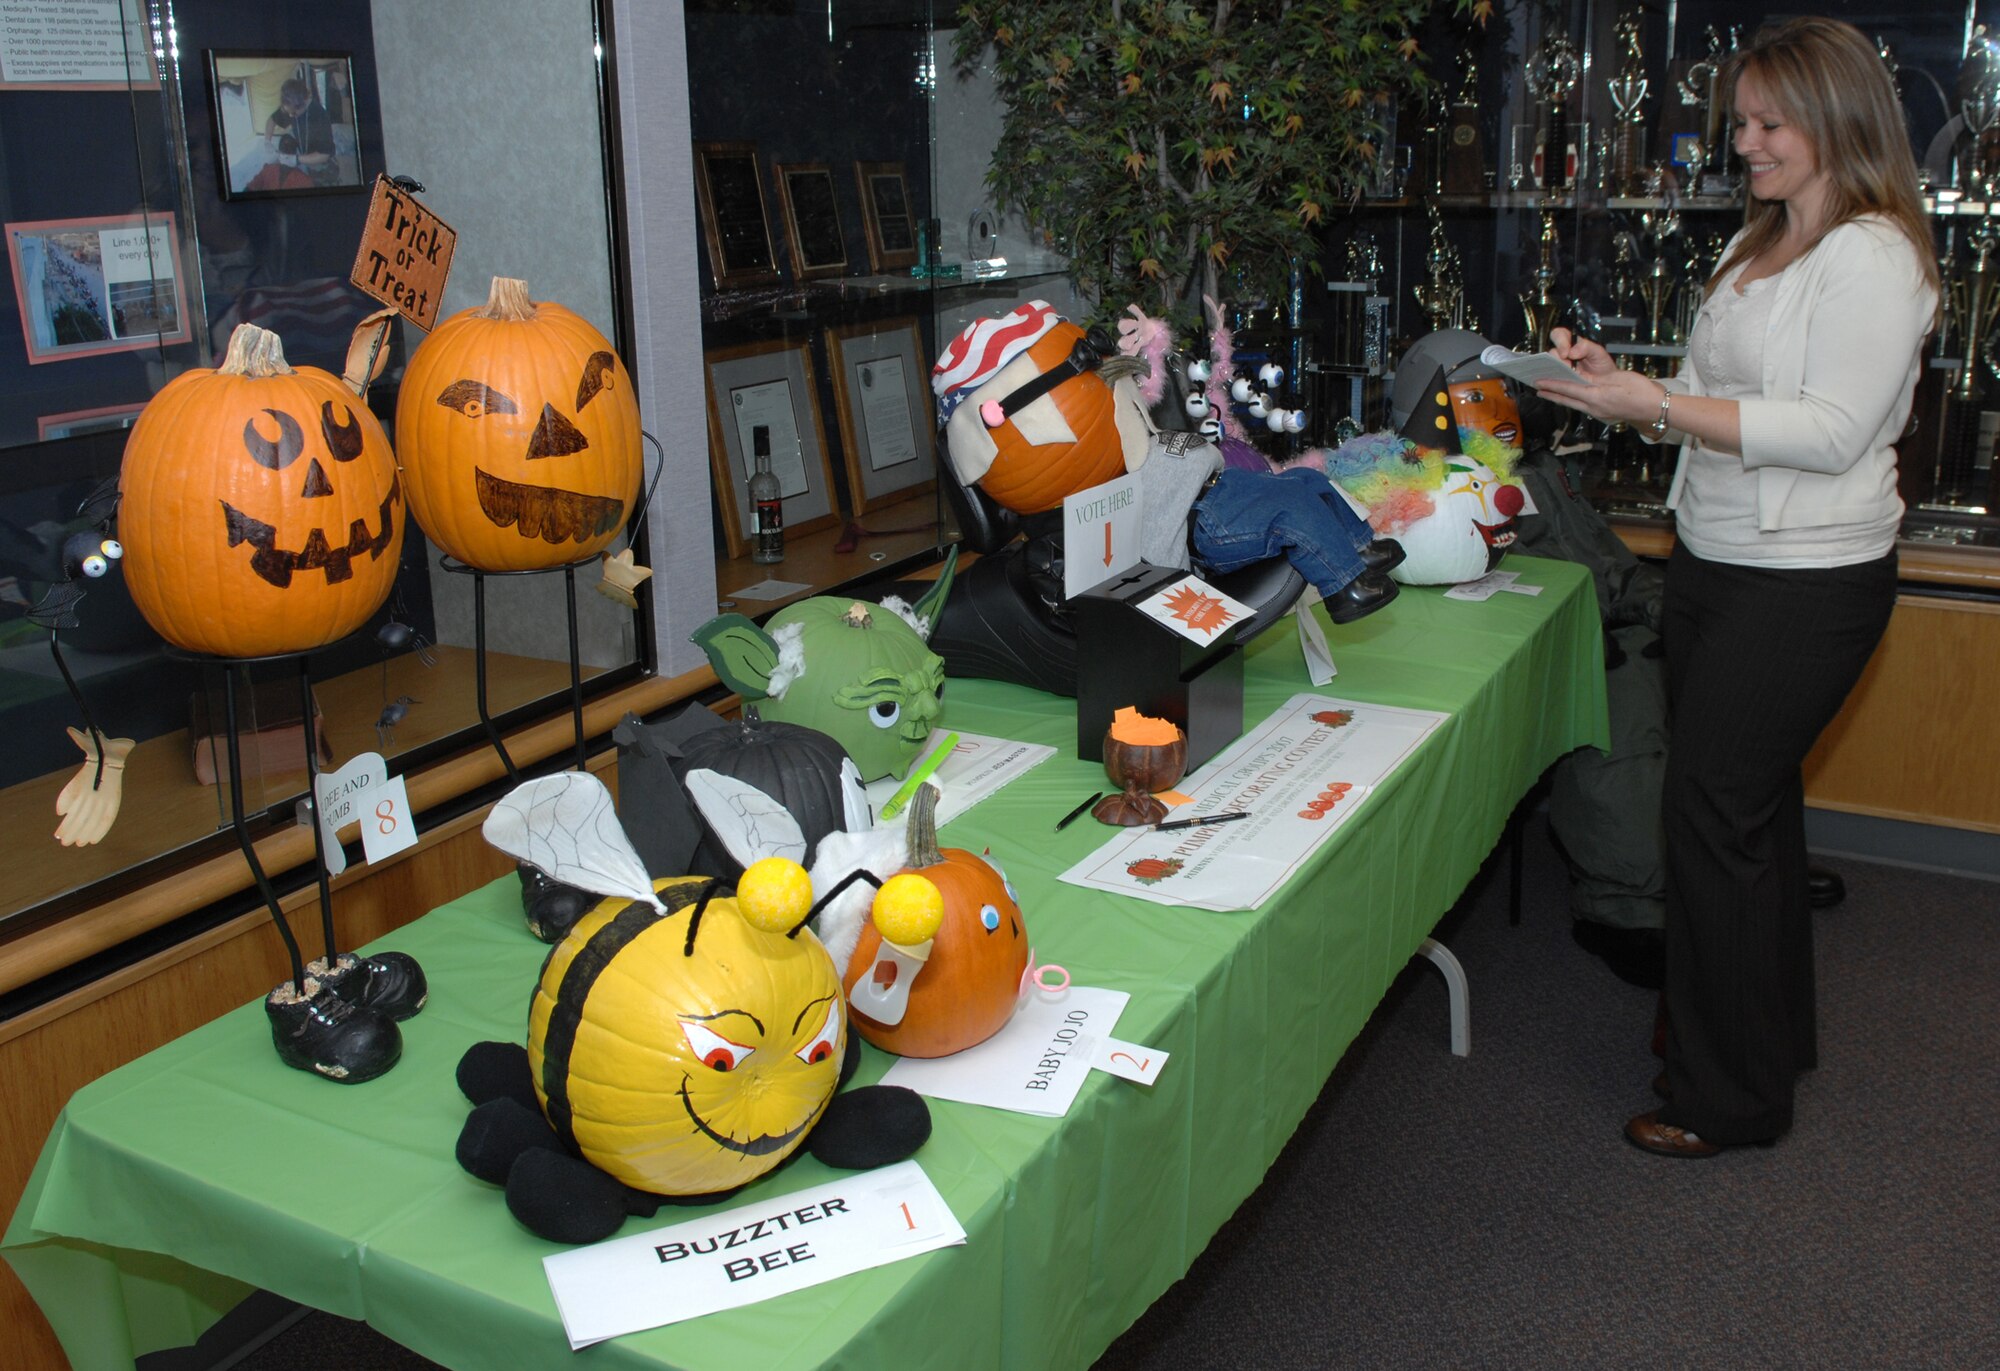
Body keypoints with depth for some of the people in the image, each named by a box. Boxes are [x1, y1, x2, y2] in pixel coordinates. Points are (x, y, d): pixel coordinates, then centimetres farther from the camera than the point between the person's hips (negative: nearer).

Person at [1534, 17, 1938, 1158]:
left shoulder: (1872, 254, -13)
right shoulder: (1760, 244, 14)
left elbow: (1831, 433, -22)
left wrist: (1658, 407, -23)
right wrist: (1616, 381, 0)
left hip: (1807, 583, -9)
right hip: (1716, 562, 9)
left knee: (1714, 812, -6)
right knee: (1754, 802, 17)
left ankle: (1732, 1096, 8)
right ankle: (1775, 1033, 35)